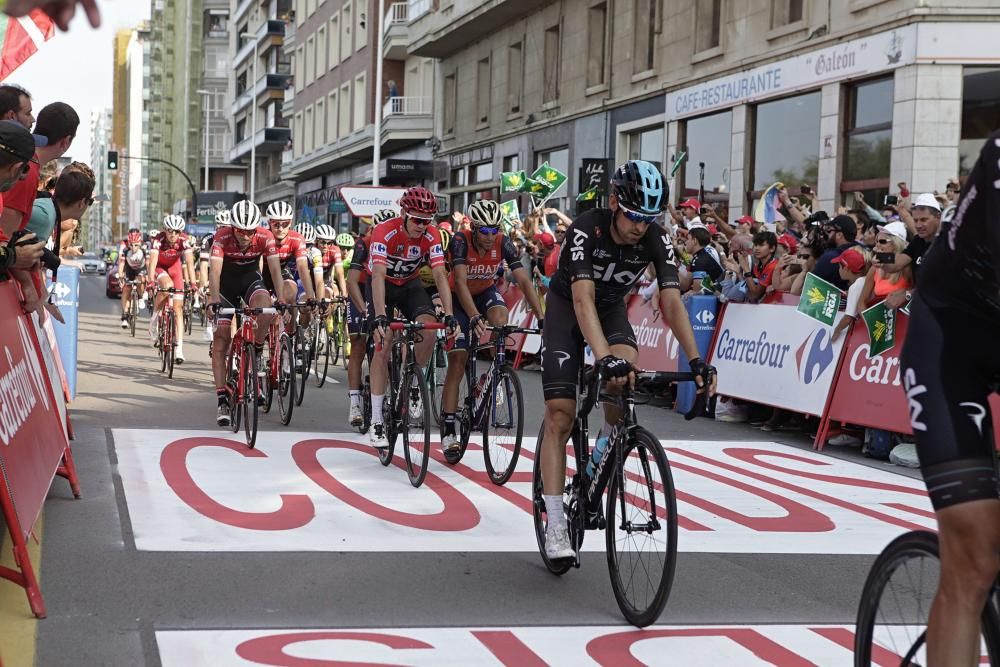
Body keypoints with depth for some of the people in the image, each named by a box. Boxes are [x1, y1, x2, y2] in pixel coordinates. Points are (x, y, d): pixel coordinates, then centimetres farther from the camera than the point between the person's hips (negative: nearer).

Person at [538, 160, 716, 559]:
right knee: (560, 415, -12)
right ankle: (555, 526, -8)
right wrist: (604, 357, -57)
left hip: (611, 306, 3)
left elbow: (672, 302, -25)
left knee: (628, 370, -31)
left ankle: (606, 447, -1)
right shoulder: (586, 230, -33)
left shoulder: (656, 239, -21)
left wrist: (696, 359, -37)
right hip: (567, 305, -3)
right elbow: (582, 299, -43)